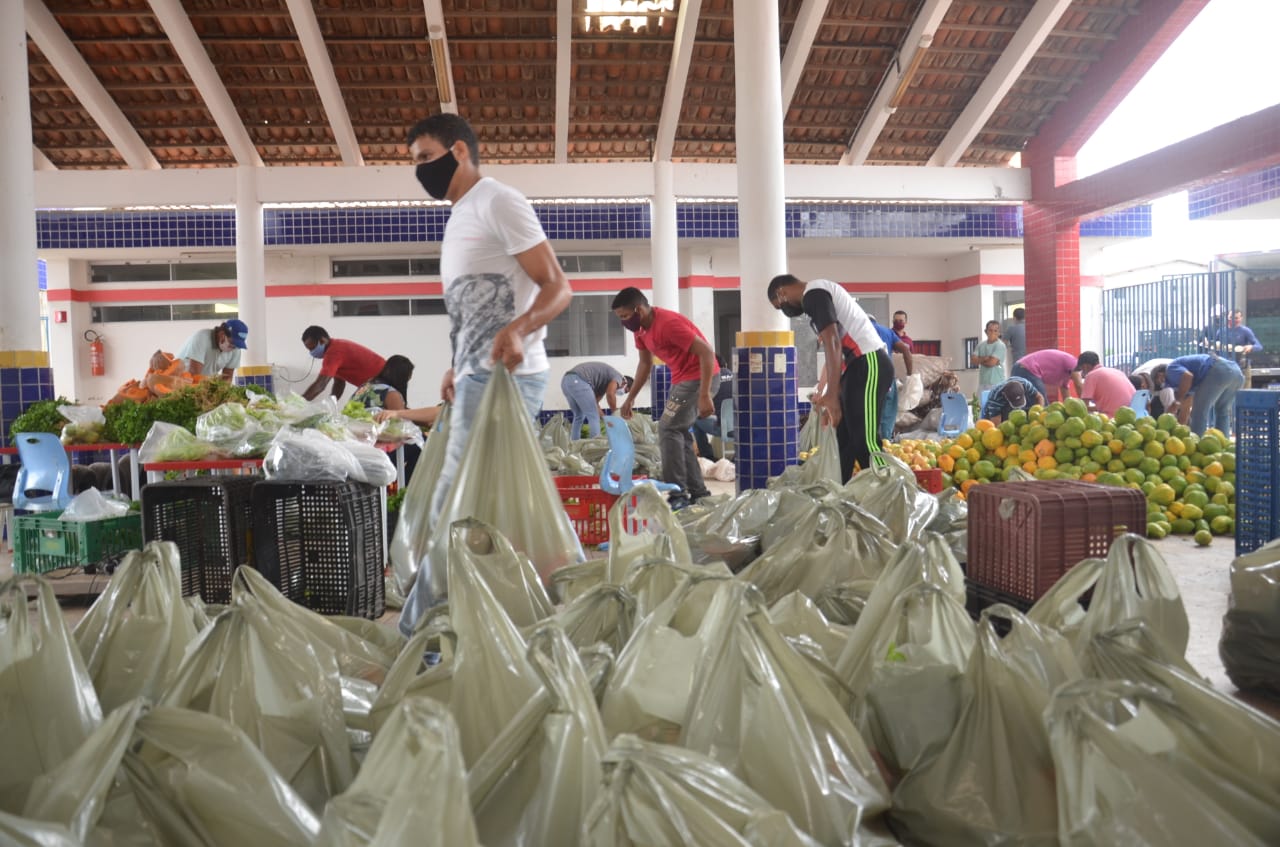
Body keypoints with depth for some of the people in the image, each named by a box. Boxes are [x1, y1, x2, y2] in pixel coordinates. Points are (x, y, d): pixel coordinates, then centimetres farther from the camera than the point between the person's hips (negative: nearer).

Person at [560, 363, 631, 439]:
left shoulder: (605, 382, 33)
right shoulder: (618, 377, 7)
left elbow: (594, 403, 29)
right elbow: (610, 394, -12)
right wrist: (616, 414, 1)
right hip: (578, 381, -10)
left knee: (578, 416, 23)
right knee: (593, 417, -1)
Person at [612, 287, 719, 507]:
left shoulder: (668, 323, -25)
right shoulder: (640, 328, 4)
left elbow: (707, 353, -27)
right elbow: (645, 363, 19)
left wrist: (704, 395, -30)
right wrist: (630, 398, 15)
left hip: (700, 377, -10)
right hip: (682, 378, 10)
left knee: (668, 429, -12)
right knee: (679, 431, 10)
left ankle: (677, 494, -8)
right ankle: (697, 492, 17)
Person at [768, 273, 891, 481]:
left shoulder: (813, 293, -8)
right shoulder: (819, 293, 23)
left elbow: (832, 344, -19)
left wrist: (832, 396, -23)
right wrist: (829, 396, 23)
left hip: (868, 365, -10)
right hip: (862, 366, 10)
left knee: (866, 441, -12)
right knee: (845, 440, 12)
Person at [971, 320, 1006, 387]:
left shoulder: (1000, 345, -7)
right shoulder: (981, 345, 12)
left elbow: (992, 362, -17)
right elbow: (973, 359, 1)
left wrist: (980, 360, 0)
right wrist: (986, 358, -12)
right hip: (982, 383, 6)